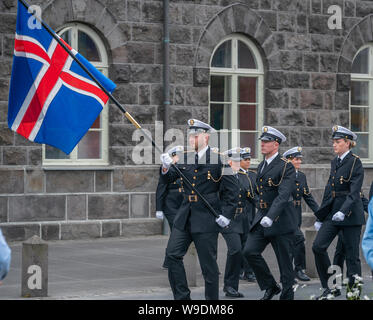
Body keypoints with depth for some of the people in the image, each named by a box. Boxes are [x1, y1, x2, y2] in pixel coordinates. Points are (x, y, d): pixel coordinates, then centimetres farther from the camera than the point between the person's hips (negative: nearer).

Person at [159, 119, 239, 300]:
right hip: (185, 217, 6)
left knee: (208, 263, 0)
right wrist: (166, 167, -16)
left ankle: (212, 299, 11)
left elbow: (232, 189, -5)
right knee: (172, 254, 0)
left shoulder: (218, 159, -7)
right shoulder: (185, 159, 10)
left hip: (207, 219, -6)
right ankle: (181, 297, 9)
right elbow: (168, 179, 6)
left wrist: (226, 215, -10)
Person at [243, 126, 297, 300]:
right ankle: (270, 286, 7)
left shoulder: (286, 166, -11)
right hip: (261, 219, 7)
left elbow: (283, 195, -23)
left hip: (280, 221, -7)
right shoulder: (261, 166, 14)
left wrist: (270, 217, -33)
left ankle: (287, 295, 12)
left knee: (285, 261, 0)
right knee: (250, 251, -8)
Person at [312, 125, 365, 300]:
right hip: (333, 212, 7)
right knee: (318, 246, -7)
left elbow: (354, 192, -19)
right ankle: (330, 287, 2)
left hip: (350, 214, -7)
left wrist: (343, 211, -34)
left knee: (351, 255, -1)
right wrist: (320, 217, 18)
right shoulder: (335, 162, 13)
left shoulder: (355, 162, -9)